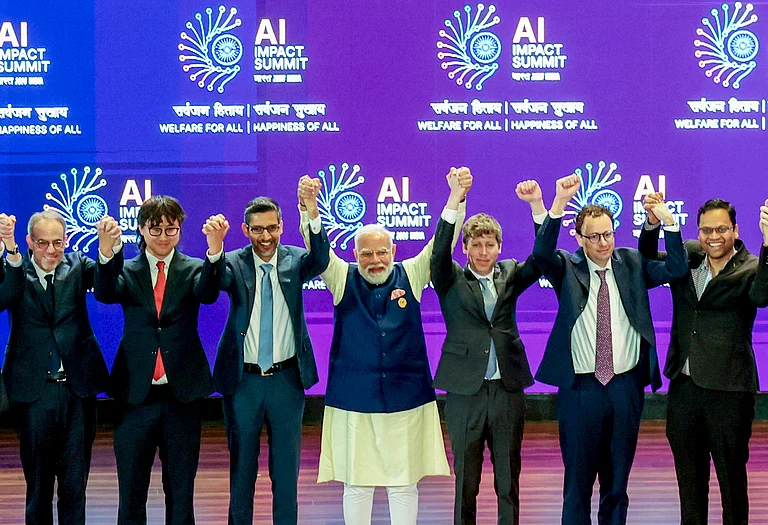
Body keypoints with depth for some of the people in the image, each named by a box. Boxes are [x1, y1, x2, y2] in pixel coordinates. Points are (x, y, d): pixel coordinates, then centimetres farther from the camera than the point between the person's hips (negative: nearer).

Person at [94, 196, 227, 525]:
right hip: (136, 395, 0)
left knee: (181, 489, 9)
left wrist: (215, 249, -39)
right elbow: (104, 294, -16)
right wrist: (107, 250, -37)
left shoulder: (193, 270, 4)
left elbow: (207, 293, -18)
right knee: (131, 489, 7)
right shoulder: (127, 272, 5)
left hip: (182, 396, 0)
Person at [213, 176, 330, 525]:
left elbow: (320, 260, -21)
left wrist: (312, 213, -39)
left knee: (286, 466, 8)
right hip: (243, 379, 0)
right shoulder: (234, 264, -3)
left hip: (287, 379, 1)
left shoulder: (294, 261, 0)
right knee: (242, 466, 10)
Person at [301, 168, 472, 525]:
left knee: (404, 482, 6)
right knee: (356, 483, 5)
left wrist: (456, 196, -19)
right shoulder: (343, 279, 4)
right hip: (353, 400, 0)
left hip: (405, 399, 1)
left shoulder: (411, 276, 5)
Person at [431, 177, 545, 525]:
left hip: (508, 390, 2)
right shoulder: (451, 280, 2)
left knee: (509, 480, 8)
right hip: (465, 392, -2)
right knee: (465, 480, 6)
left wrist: (536, 204, -18)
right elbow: (440, 251, -16)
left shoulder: (509, 275, 9)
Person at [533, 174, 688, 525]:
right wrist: (559, 204, -34)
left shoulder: (632, 264, 6)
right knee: (578, 480, 5)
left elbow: (677, 269, -6)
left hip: (626, 387, 2)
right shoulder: (567, 268, 0)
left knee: (617, 479, 12)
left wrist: (668, 222, -19)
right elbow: (541, 252, -20)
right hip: (580, 388, -2)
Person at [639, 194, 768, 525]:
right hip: (684, 386, 5)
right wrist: (653, 222, -8)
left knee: (732, 479, 5)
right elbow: (647, 261, 11)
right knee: (689, 480, 16)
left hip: (728, 391, -5)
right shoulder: (686, 257, 6)